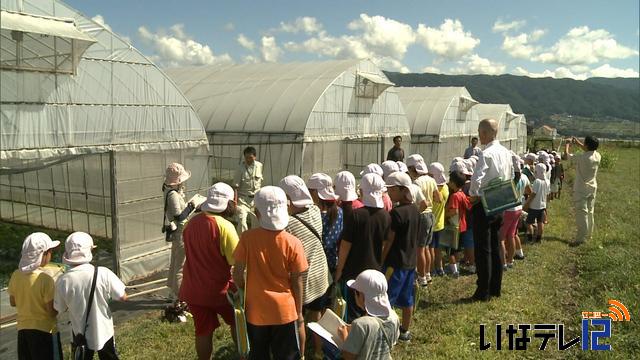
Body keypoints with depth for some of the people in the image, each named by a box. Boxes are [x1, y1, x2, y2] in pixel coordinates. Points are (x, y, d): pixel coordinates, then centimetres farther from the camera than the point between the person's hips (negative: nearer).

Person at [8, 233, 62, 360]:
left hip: (23, 329, 6)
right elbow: (52, 311, -18)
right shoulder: (45, 279, -23)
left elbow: (13, 302, 8)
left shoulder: (16, 275, -5)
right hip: (44, 331, -6)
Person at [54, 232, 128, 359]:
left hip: (80, 334, 1)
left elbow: (60, 309, -3)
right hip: (103, 332, -1)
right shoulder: (103, 273, -23)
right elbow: (123, 297, -14)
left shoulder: (63, 280, -18)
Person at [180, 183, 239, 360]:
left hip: (193, 289, 5)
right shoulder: (224, 226, -20)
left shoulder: (191, 223, 0)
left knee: (203, 330, 15)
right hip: (218, 289, -4)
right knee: (237, 322, 18)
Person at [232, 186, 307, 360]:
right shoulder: (293, 243, -15)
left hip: (256, 310, 1)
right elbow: (297, 281, -8)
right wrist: (299, 312, 5)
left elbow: (237, 273, -7)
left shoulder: (247, 238, -13)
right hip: (284, 311, -1)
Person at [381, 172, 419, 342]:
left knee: (385, 299, 1)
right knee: (406, 299, 17)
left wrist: (379, 261, -10)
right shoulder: (415, 210, 5)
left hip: (396, 262, -8)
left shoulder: (396, 212, -20)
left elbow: (388, 241, -18)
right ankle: (405, 331, 27)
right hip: (411, 261, 8)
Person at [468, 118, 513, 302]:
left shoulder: (486, 154, -19)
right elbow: (511, 177, 15)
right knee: (495, 246, 16)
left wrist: (473, 194, -12)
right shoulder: (506, 152, 7)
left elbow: (476, 179, -29)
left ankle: (483, 292, 6)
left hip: (484, 205, -8)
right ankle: (495, 288, 25)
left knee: (483, 249, -1)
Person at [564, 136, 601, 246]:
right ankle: (589, 234, 30)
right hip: (592, 188, 7)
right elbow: (590, 150, 20)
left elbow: (566, 155, -10)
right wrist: (577, 143, 22)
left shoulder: (581, 158, -23)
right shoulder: (597, 156, -3)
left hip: (581, 190, -7)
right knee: (590, 212, 18)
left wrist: (567, 146, 9)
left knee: (581, 213, -5)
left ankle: (581, 238, -4)